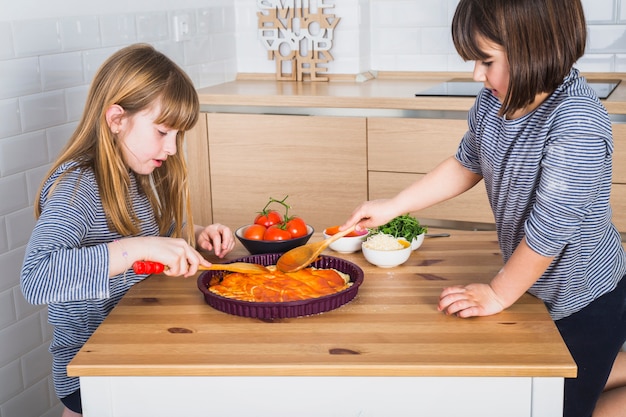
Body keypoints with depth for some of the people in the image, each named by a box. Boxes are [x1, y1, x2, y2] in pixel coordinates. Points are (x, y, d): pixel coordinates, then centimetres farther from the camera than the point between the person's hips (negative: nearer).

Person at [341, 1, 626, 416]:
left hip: (585, 296, -8)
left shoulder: (578, 125, -32)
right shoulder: (494, 101, -8)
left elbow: (550, 227, -28)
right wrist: (392, 207, 7)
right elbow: (466, 165, 9)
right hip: (539, 286, 8)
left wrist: (497, 294, -16)